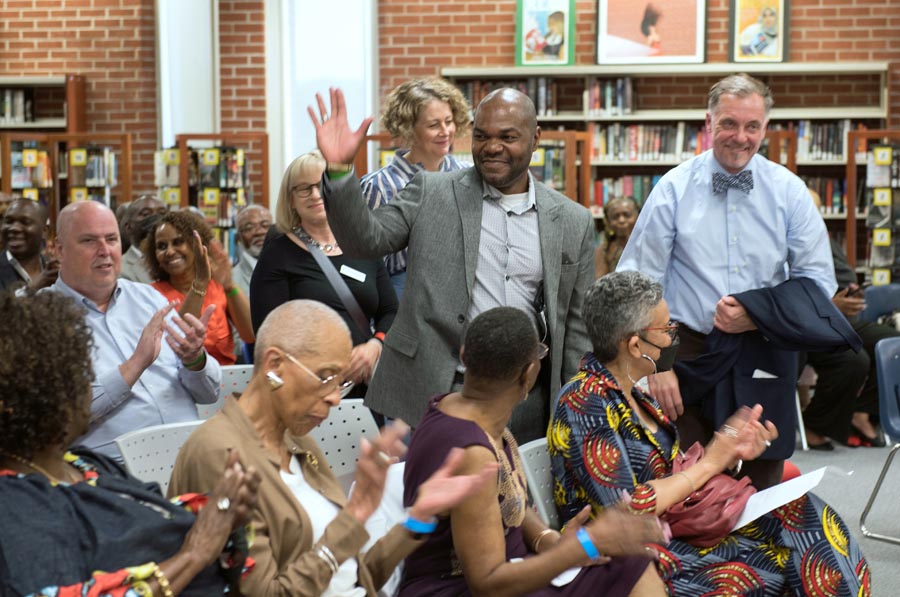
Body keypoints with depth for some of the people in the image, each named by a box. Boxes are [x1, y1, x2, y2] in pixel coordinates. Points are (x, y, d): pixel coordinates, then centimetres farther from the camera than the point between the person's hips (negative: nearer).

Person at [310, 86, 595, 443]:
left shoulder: (573, 222, 8)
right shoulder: (431, 193, 4)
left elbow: (575, 328, 11)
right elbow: (364, 240, -5)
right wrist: (338, 169, -19)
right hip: (435, 396, -1)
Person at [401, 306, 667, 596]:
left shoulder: (473, 414, -1)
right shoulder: (469, 454, -28)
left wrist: (550, 540, -9)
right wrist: (588, 542, -25)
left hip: (497, 568, 9)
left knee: (637, 571, 4)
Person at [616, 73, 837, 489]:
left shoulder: (789, 191, 2)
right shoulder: (673, 189, -2)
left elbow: (818, 280, 3)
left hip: (768, 358, 2)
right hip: (690, 355, -1)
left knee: (763, 493, 8)